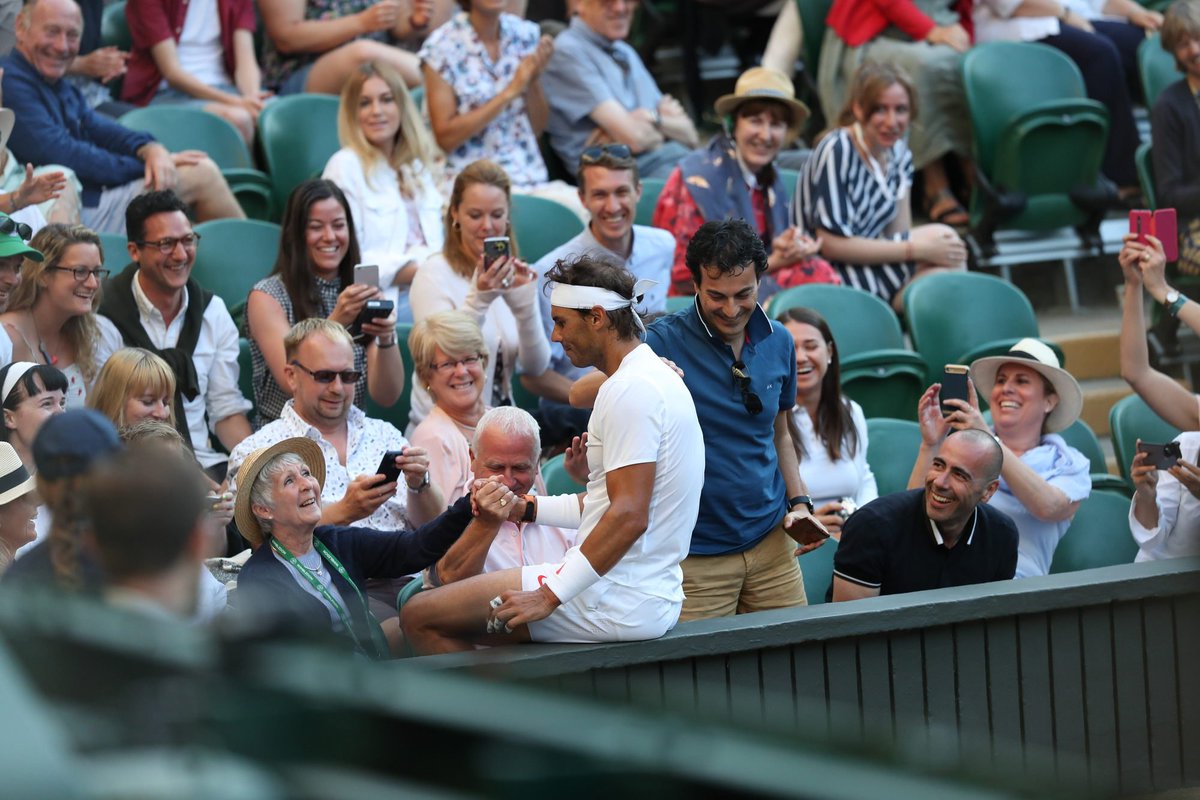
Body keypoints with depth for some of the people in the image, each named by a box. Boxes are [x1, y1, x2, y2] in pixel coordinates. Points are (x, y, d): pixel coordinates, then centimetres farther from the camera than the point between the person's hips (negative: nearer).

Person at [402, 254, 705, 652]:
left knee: (419, 616, -6)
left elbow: (629, 517, -25)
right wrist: (527, 508, 21)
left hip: (615, 603, -11)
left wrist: (550, 596, -24)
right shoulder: (657, 377, 18)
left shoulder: (628, 390, -16)